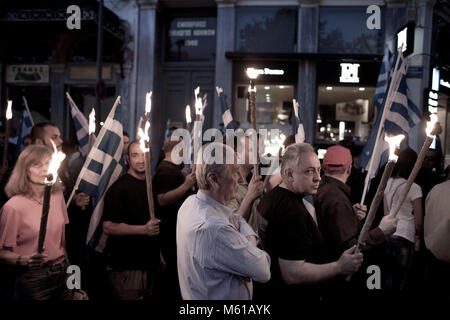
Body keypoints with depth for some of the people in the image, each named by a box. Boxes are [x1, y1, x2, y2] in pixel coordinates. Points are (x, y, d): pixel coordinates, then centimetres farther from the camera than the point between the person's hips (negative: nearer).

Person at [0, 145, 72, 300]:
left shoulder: (57, 194, 0)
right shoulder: (13, 207, -16)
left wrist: (65, 263, 12)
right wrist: (25, 260, -28)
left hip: (62, 272, 5)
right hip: (34, 279, -5)